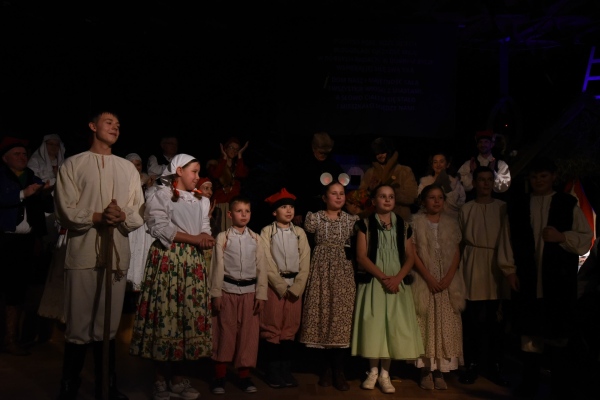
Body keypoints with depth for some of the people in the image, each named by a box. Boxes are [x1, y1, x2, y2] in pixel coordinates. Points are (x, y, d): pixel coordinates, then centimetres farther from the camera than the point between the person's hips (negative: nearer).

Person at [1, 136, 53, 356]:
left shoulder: (34, 179, 15)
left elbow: (49, 207, 11)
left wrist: (44, 194, -7)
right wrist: (23, 194, -19)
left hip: (26, 241, 4)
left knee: (18, 290, 7)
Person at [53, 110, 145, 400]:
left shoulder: (128, 168, 16)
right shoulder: (73, 164, 5)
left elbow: (139, 213, 9)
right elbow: (66, 212, -4)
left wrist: (123, 216, -12)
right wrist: (97, 217, -19)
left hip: (117, 253, 3)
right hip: (83, 252, -3)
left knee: (109, 324, 11)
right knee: (78, 325, -1)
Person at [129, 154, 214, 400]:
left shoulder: (200, 201, 22)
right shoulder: (160, 194, 2)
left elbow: (205, 232, 13)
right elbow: (161, 228, -10)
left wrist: (204, 239, -10)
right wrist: (192, 238, -11)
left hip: (193, 262, 6)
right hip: (167, 260, -6)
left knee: (190, 315, 2)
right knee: (165, 313, -7)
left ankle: (179, 377, 11)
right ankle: (161, 379, 3)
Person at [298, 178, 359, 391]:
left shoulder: (352, 220, 7)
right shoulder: (314, 218, 1)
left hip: (344, 273, 1)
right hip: (321, 272, -1)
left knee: (342, 318, -2)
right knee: (322, 317, 2)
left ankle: (338, 370, 7)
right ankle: (326, 368, 15)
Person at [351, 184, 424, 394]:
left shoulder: (403, 226, 9)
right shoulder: (365, 224, 1)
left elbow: (410, 257, 5)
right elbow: (361, 257, -7)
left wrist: (397, 278, -11)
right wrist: (383, 277, -16)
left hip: (397, 284, 2)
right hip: (373, 282, -2)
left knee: (394, 327, 0)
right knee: (373, 325, -3)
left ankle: (385, 374, 10)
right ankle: (373, 371, 12)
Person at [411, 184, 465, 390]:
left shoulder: (451, 222, 9)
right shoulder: (415, 221, 0)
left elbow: (456, 252, 6)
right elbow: (412, 253, -5)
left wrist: (448, 278, -8)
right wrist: (429, 278, -12)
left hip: (448, 282, 3)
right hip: (424, 280, -3)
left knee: (445, 325, 1)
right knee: (425, 324, -1)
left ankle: (440, 370, 6)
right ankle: (425, 370, 4)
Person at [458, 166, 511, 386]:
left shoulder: (503, 208, 6)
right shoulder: (466, 209, 6)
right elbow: (459, 240, 8)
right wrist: (460, 266, 4)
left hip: (497, 266, 1)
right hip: (473, 266, 0)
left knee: (497, 319, 4)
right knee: (472, 318, 2)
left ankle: (495, 366, 17)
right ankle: (471, 365, 14)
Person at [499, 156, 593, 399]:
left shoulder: (569, 204, 4)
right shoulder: (517, 204, 8)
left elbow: (586, 238, 2)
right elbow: (508, 237, 7)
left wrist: (562, 237, -15)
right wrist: (509, 268, 0)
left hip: (559, 281, -1)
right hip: (526, 280, 2)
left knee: (560, 333, 3)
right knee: (529, 331, 8)